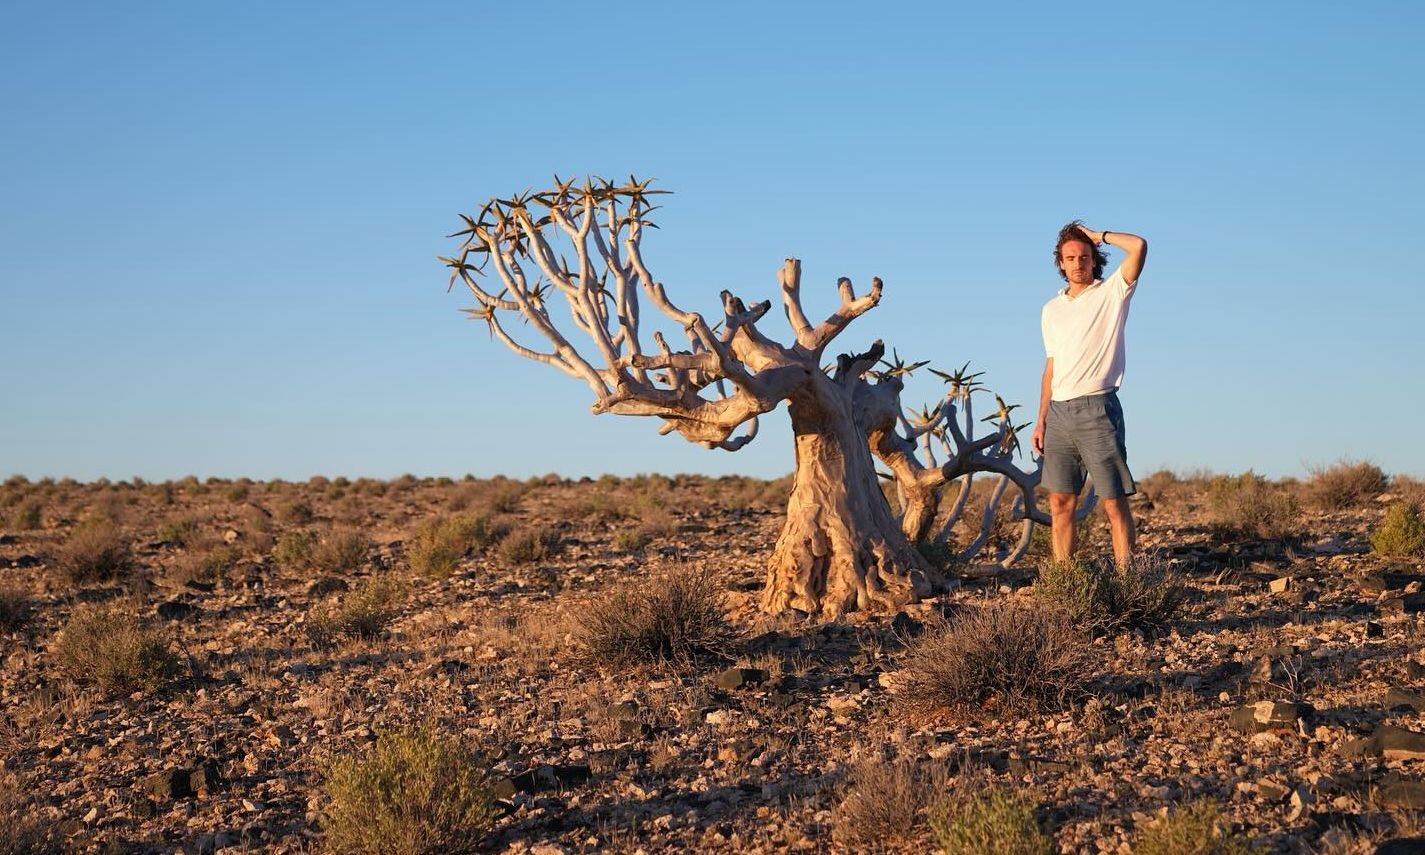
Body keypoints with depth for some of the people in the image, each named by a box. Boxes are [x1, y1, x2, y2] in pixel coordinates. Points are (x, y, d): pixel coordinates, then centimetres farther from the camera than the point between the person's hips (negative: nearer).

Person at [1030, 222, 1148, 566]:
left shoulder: (1111, 293, 2)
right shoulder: (1051, 309, 17)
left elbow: (1139, 246, -14)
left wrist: (1099, 237, 2)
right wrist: (1041, 420, 14)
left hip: (1096, 408, -5)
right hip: (1059, 412, 5)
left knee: (1115, 502, -6)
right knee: (1060, 504, 4)